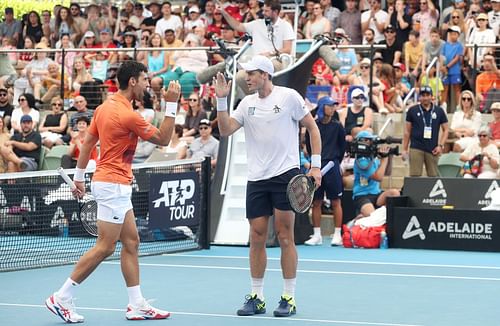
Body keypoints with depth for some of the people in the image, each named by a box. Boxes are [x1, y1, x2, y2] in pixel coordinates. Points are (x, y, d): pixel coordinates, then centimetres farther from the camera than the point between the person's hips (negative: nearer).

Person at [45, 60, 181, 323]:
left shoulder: (104, 107, 7)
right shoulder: (128, 115, -19)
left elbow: (87, 142, 13)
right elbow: (163, 139, -10)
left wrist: (79, 177, 19)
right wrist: (171, 105, -10)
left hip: (116, 186, 10)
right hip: (114, 185, -10)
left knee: (131, 242, 10)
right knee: (104, 247, -6)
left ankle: (137, 305, 11)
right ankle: (62, 298, -2)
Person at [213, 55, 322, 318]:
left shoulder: (289, 97, -3)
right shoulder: (247, 103, 10)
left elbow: (313, 128, 2)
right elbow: (225, 130, 4)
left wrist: (316, 165, -4)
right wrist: (221, 100, -6)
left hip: (286, 174, -4)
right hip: (256, 178, 4)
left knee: (285, 237, -4)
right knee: (256, 238, 4)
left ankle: (289, 298, 3)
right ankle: (256, 298, 12)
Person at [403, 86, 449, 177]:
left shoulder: (439, 111, 8)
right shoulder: (413, 110, 6)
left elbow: (445, 130, 12)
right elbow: (407, 131, 10)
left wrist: (440, 145, -1)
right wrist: (404, 149, 6)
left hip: (432, 150, 1)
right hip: (416, 148, -1)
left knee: (433, 176, 2)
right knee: (415, 175, -9)